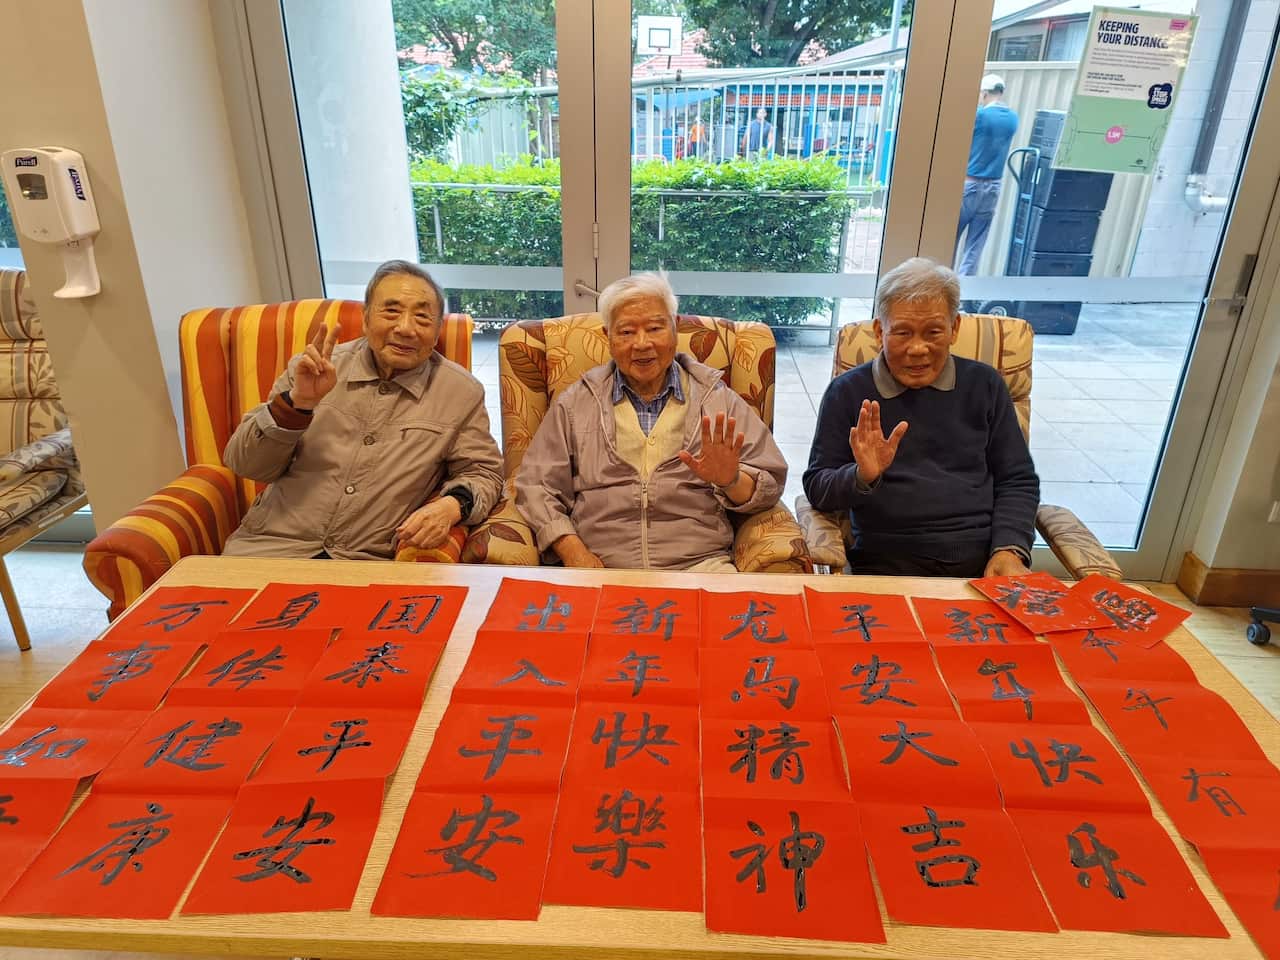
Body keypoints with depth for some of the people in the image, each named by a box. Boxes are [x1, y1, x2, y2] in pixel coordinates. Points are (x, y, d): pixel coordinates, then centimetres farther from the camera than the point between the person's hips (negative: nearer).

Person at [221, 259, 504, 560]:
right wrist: (296, 403, -13)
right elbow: (244, 465, 4)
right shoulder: (313, 370, 6)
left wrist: (452, 505, -13)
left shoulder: (462, 393, 3)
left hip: (370, 561, 0)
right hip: (272, 545, 0)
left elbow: (482, 473, 9)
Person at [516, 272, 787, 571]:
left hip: (699, 563, 0)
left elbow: (769, 486, 9)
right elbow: (536, 487, 9)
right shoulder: (575, 404, 13)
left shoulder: (717, 399, 11)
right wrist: (572, 551, -7)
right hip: (598, 567, 0)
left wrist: (731, 481, -14)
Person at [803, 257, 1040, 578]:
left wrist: (1010, 549, -1)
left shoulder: (984, 385, 12)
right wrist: (862, 477, -15)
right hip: (887, 568, -2)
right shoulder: (848, 391, 5)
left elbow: (1018, 481, 14)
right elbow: (816, 488, 5)